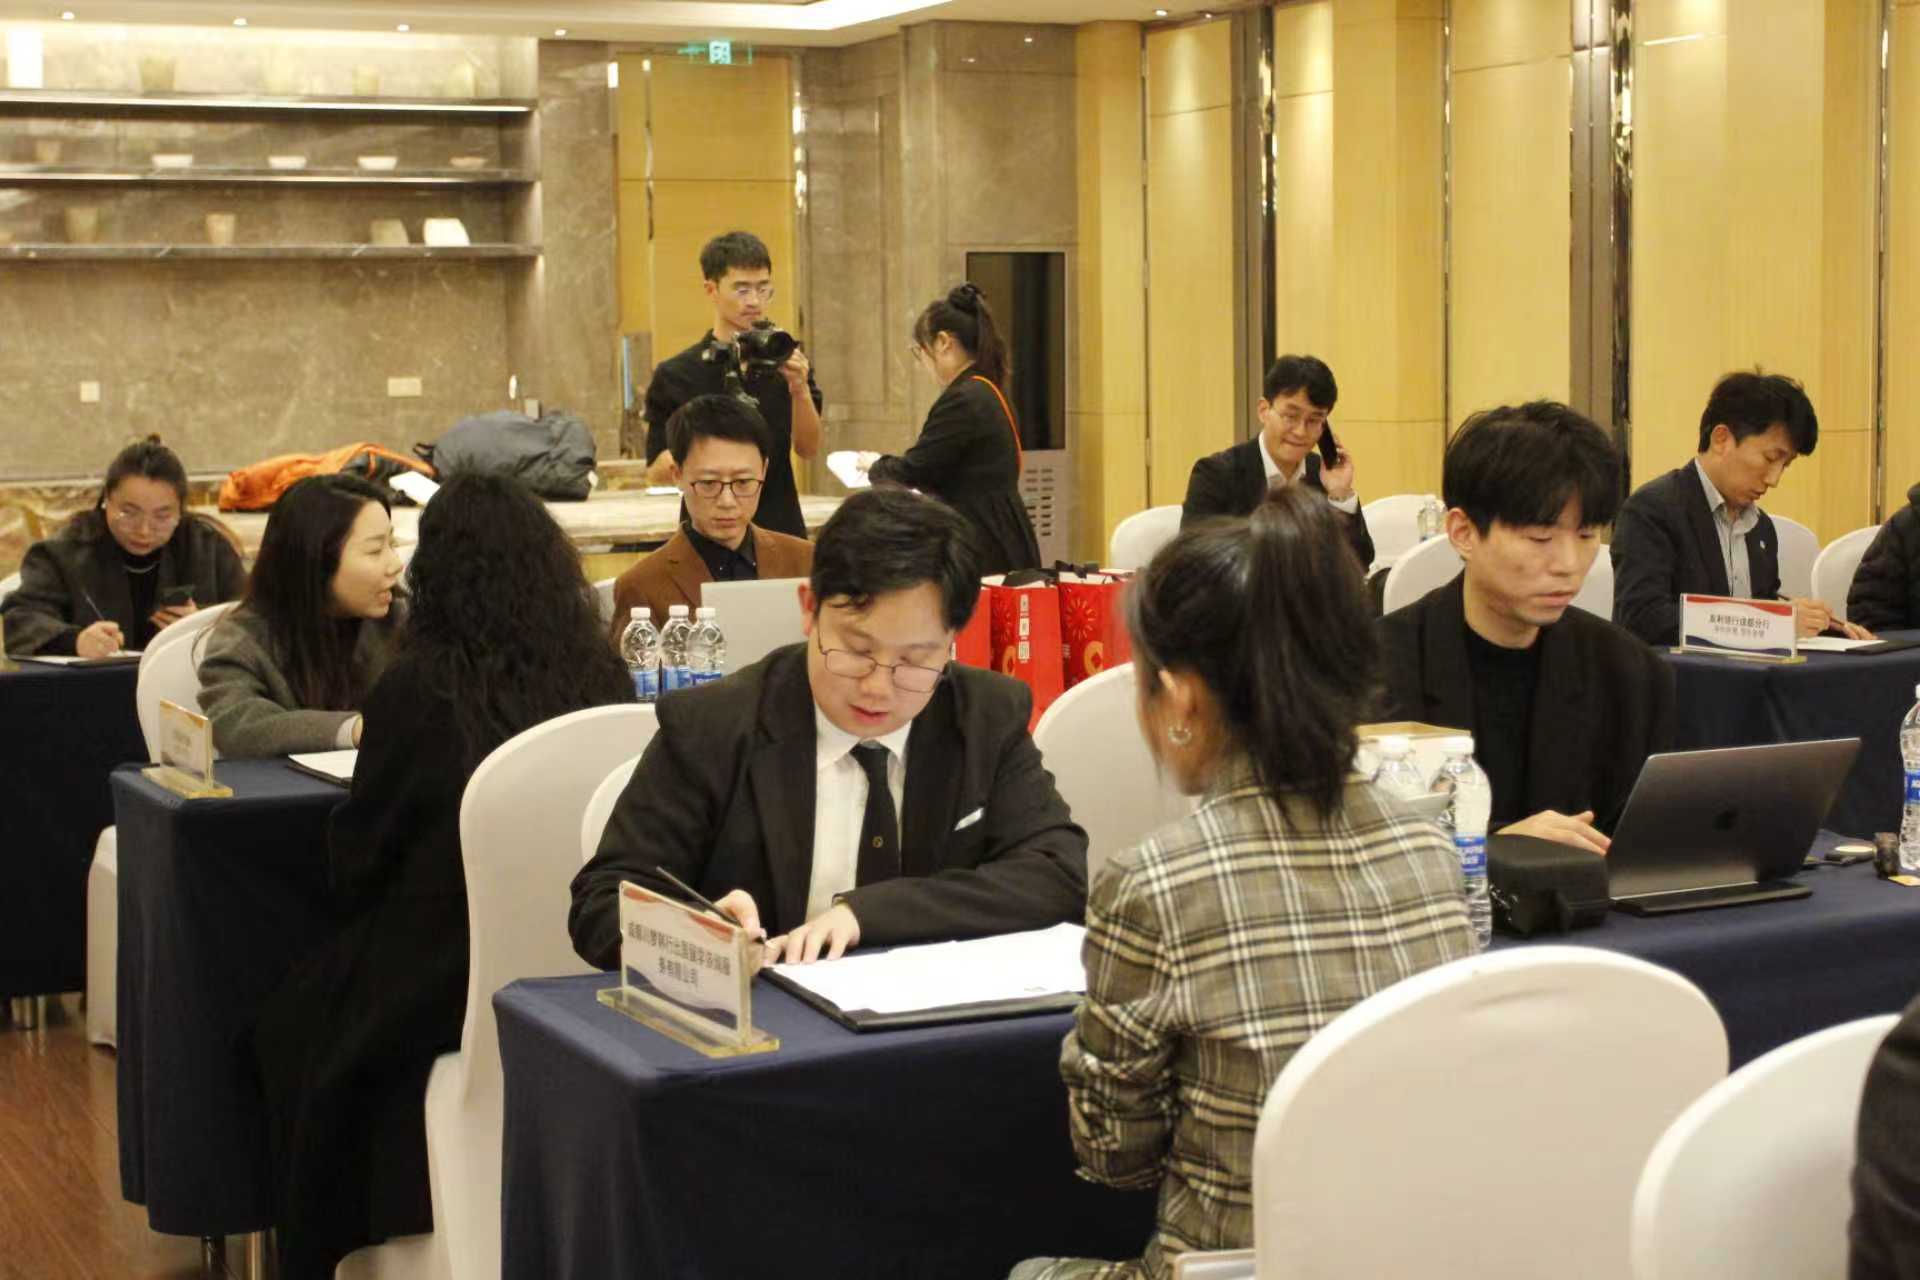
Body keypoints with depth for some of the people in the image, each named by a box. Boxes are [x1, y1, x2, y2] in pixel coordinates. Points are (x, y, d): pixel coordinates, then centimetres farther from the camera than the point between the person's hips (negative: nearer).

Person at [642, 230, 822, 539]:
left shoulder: (785, 359, 7)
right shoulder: (675, 375, 0)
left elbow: (809, 449, 1)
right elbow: (657, 472, 0)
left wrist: (800, 389, -17)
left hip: (780, 528, 2)